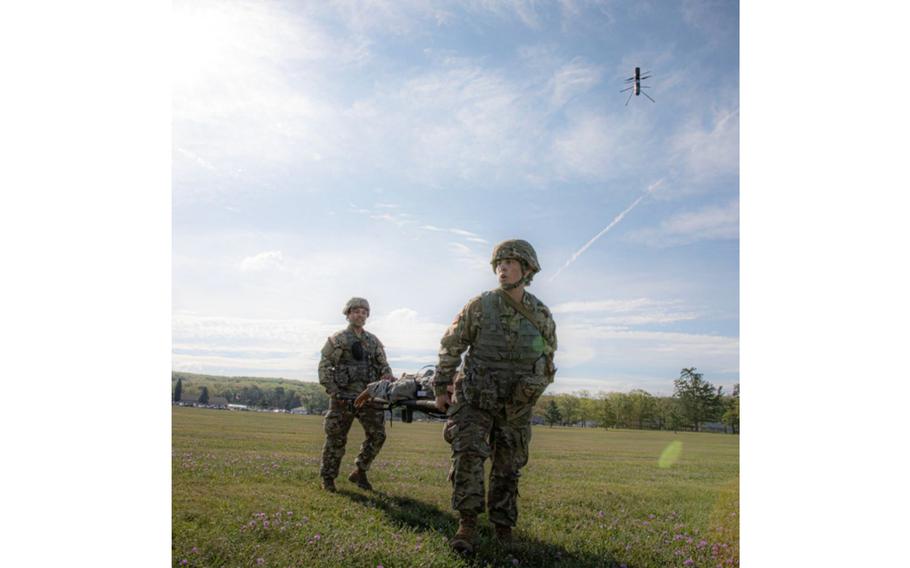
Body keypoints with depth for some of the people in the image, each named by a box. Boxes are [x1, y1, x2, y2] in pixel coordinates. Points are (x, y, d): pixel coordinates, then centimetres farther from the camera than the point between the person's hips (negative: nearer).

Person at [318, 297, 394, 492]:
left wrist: (387, 376, -7)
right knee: (336, 438, 2)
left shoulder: (374, 341, 14)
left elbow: (383, 365, 15)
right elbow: (324, 365, -1)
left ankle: (359, 472, 16)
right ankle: (328, 477, 17)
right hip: (343, 397, -4)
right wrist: (332, 389, -11)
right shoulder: (337, 340, 3)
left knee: (377, 434, -1)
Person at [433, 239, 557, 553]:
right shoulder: (480, 306, -11)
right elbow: (450, 347, -3)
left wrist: (535, 391, 14)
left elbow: (547, 356, 12)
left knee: (508, 466, 9)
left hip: (516, 406, 2)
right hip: (475, 399, -2)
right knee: (468, 454, -18)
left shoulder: (542, 315, -4)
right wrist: (441, 389, 0)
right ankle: (467, 525, -8)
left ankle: (503, 527, 25)